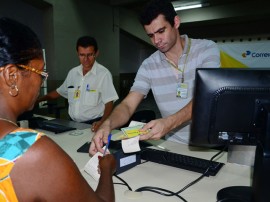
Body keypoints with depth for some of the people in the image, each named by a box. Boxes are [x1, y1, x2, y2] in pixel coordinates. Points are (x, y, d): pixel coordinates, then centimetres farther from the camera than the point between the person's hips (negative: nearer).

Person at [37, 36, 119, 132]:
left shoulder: (103, 74, -9)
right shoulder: (73, 72, 9)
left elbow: (109, 103, -12)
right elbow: (59, 92, 24)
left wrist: (102, 122, -28)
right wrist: (37, 100, 23)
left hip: (93, 125, -5)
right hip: (73, 124, 5)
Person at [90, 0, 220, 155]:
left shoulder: (207, 49, -7)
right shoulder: (148, 66, -1)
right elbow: (128, 105, -6)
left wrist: (170, 122, -37)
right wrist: (107, 124, -29)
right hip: (175, 146, 2)